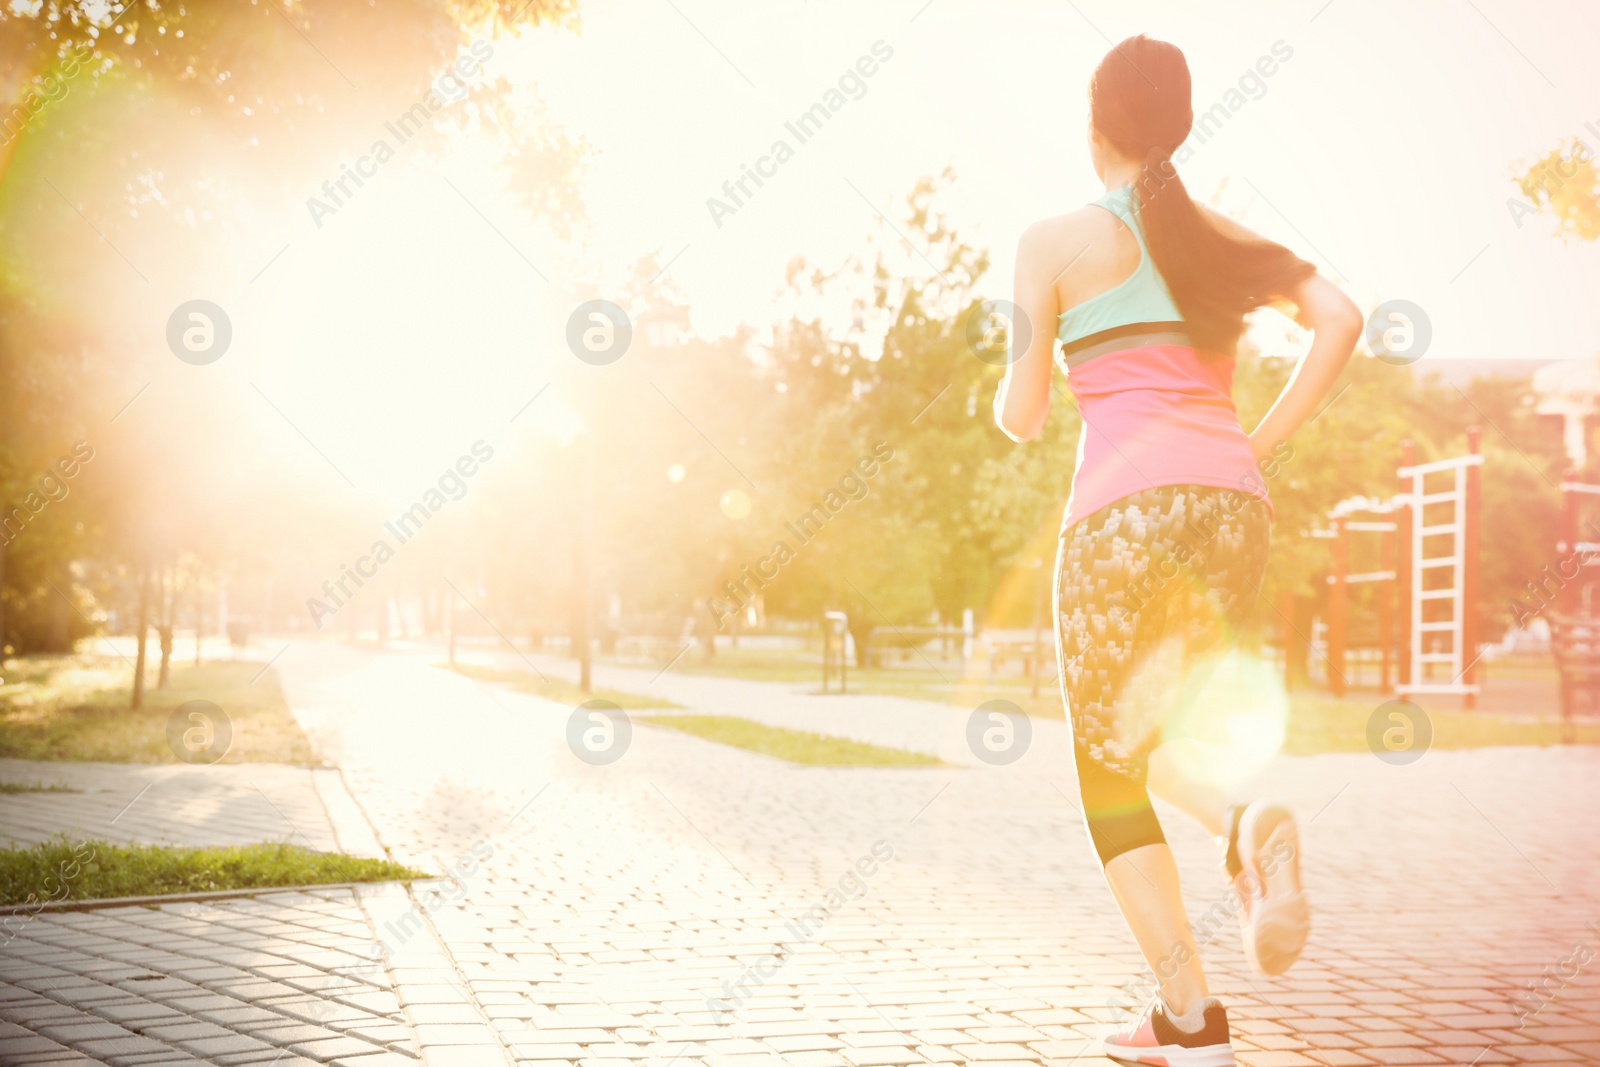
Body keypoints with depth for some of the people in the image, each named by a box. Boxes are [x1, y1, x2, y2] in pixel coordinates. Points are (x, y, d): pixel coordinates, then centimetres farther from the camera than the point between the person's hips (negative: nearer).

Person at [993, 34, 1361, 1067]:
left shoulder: (1056, 242, 4)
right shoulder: (1226, 238, 17)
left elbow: (1022, 417, 3)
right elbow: (1342, 316, 3)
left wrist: (1008, 396, 27)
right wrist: (1261, 449, 8)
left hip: (1126, 504, -5)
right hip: (1231, 505, 5)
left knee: (1107, 768, 7)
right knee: (1149, 736, 21)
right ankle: (1244, 828, -13)